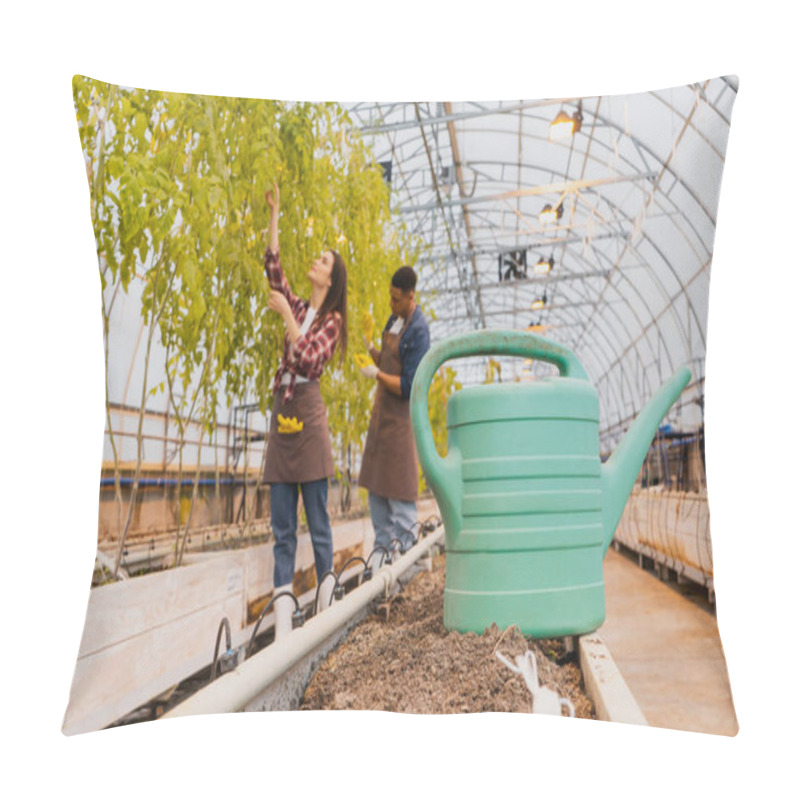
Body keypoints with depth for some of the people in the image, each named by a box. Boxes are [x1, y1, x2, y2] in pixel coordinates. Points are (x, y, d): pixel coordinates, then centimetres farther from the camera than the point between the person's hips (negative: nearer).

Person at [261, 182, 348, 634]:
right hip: (282, 412, 6)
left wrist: (286, 315, -12)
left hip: (309, 414, -6)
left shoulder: (332, 320, 0)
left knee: (318, 520, -1)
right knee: (282, 524, 4)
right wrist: (275, 215, 18)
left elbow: (308, 360, -14)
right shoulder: (299, 307, 18)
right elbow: (273, 268, 17)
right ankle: (283, 599, 9)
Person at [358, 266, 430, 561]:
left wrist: (376, 374, -13)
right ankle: (382, 547, 21)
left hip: (401, 417, -9)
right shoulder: (393, 321, 11)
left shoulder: (419, 331, -16)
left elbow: (409, 386, -20)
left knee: (400, 491, -2)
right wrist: (370, 347, 2)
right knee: (376, 486, 11)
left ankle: (404, 550, 9)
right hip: (381, 412, 9)